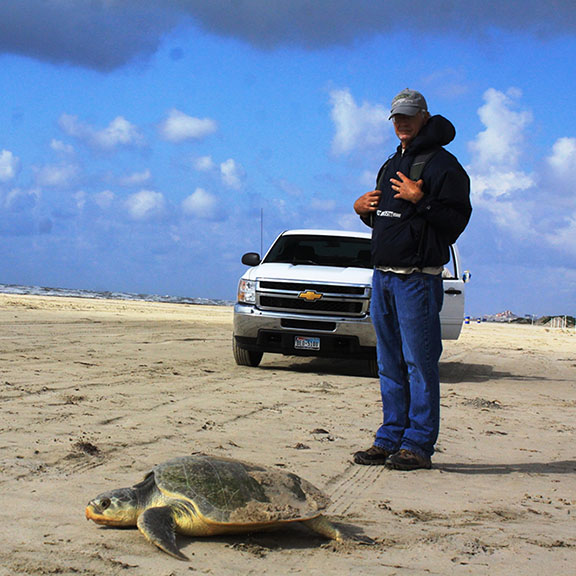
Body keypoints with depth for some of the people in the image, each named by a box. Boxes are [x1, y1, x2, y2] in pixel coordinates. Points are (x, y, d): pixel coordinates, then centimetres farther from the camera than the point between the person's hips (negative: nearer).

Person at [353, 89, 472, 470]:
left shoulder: (443, 165, -6)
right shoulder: (391, 166, 21)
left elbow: (456, 220, -14)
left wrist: (420, 200, -24)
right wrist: (363, 210, 11)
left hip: (418, 278, -8)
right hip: (383, 277, 8)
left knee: (419, 363, -6)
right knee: (390, 365, 12)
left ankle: (418, 445, -2)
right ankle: (390, 439, 18)